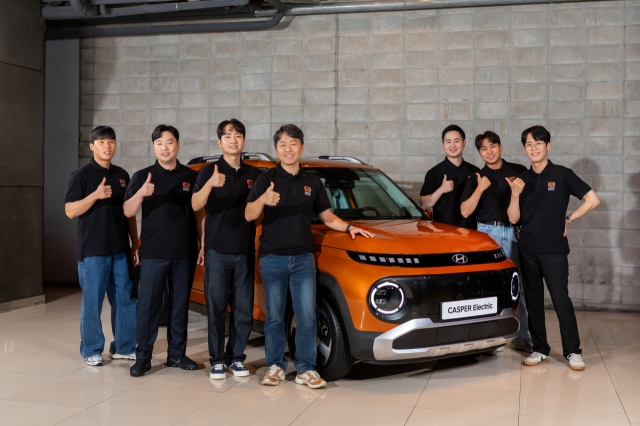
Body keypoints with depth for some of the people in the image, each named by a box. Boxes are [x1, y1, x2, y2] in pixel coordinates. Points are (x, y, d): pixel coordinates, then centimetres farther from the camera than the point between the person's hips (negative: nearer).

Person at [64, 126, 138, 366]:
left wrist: (135, 243, 12)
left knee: (126, 299, 8)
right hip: (93, 250, -5)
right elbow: (70, 211, -10)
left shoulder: (122, 175, 12)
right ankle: (91, 350, 14)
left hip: (121, 249, 5)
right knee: (92, 301, 1)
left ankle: (124, 346, 19)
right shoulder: (82, 175, -4)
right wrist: (96, 195, -24)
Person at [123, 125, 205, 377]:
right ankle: (143, 357, 7)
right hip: (153, 252, -2)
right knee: (148, 304, 0)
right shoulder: (143, 176, 1)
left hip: (185, 252, 2)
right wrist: (141, 193, -24)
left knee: (180, 304, 9)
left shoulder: (191, 176, 7)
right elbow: (128, 212, -5)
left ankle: (176, 353, 19)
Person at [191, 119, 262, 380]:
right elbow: (196, 205, -17)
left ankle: (237, 357, 17)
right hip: (217, 250, -3)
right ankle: (217, 359, 9)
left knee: (243, 308, 5)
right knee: (217, 307, 0)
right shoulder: (209, 172, -1)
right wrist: (210, 184, -35)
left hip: (245, 251, 3)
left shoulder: (254, 174, 9)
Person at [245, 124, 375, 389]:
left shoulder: (312, 182, 12)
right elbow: (249, 215, -12)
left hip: (303, 257, 2)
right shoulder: (266, 180, 0)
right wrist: (263, 200, -33)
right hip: (272, 257, -2)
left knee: (306, 315, -2)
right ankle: (276, 366, 17)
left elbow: (327, 216, 19)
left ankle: (305, 369, 6)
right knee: (274, 316, 4)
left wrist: (349, 227, 2)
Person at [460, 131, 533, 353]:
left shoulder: (519, 171, 6)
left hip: (515, 232, 1)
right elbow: (465, 211, -3)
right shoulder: (477, 178, 5)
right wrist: (480, 189, -14)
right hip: (488, 232, 0)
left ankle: (522, 337, 11)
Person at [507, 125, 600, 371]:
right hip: (527, 249, 4)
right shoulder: (522, 179, 7)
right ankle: (540, 350, 19)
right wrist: (515, 194, -13)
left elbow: (593, 200, -5)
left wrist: (568, 219, -2)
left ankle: (573, 352, 6)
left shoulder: (562, 175, -3)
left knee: (561, 300, -5)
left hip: (554, 249, -4)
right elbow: (513, 218, 2)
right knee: (533, 301, 9)